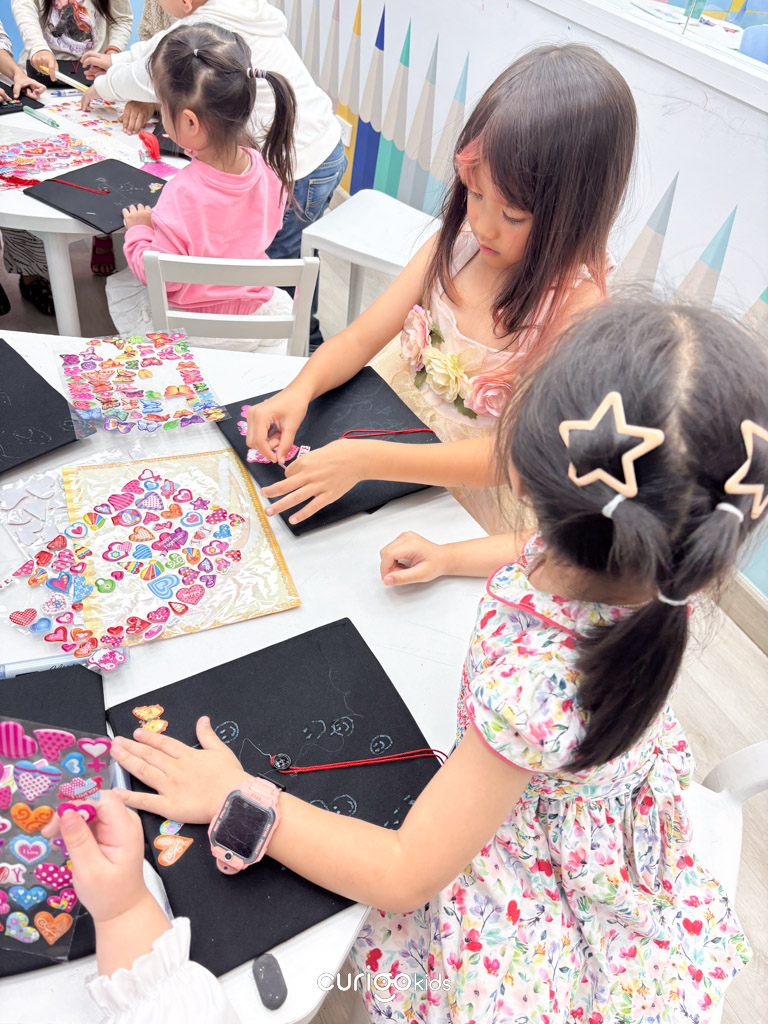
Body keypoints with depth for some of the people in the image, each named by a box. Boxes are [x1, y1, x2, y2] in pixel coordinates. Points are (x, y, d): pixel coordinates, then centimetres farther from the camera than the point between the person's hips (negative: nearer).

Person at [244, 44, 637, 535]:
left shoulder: (575, 305, -21)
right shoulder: (456, 242, -6)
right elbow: (361, 338, -2)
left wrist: (367, 459, -34)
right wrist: (300, 389, -23)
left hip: (468, 501, -5)